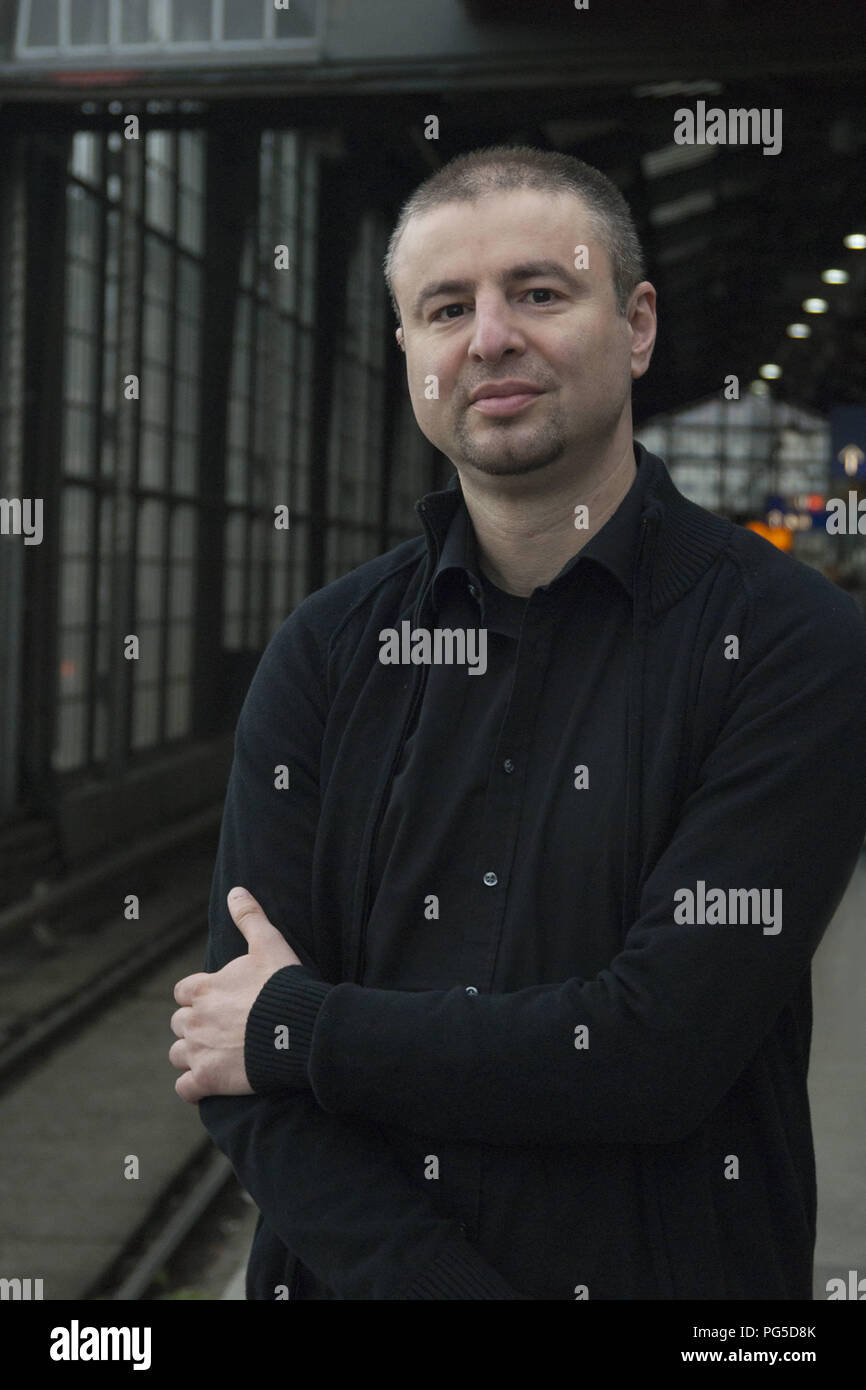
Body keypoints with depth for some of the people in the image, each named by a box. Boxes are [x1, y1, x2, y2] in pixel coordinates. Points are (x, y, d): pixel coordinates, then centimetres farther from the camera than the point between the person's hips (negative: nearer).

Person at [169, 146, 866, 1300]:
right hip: (348, 1273, 3)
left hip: (673, 1269, -3)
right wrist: (449, 1284, -22)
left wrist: (297, 1026, -13)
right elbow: (239, 1078, -8)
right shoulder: (325, 653, -2)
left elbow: (663, 1046, -22)